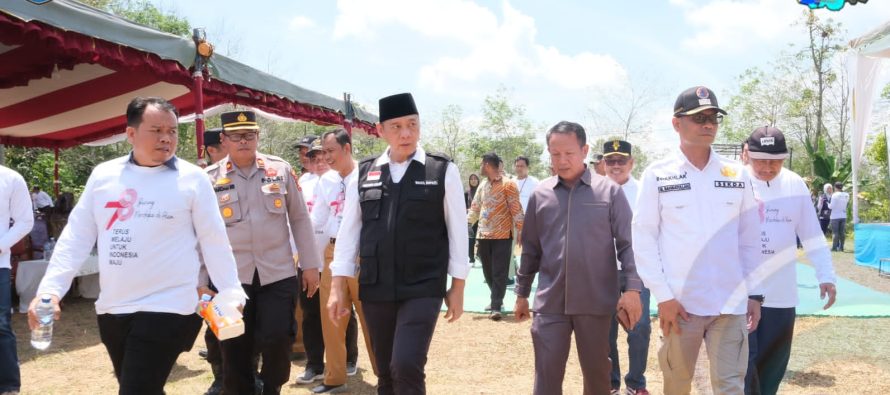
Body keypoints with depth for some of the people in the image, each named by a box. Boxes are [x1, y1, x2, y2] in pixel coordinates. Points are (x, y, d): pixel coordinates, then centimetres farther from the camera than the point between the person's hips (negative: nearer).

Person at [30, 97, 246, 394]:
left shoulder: (192, 178, -5)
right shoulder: (103, 175, 5)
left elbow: (214, 241, -4)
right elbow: (76, 236, 6)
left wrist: (231, 294, -9)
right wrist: (50, 289, -2)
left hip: (168, 309, -5)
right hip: (111, 309, 5)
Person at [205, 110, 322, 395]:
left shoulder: (281, 169, 3)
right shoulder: (210, 179, 1)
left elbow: (300, 218, 6)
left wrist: (310, 264, 5)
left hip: (279, 273, 0)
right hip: (231, 277, 0)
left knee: (277, 340, -2)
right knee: (235, 349, 5)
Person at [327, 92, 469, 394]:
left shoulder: (443, 170, -3)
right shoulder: (363, 173, 4)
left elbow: (457, 231, 0)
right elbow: (349, 231, 6)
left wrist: (457, 287, 0)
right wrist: (338, 287, 3)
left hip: (423, 289, -3)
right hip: (375, 290, 3)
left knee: (406, 367, -16)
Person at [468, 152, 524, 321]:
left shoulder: (508, 185, -6)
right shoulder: (482, 186, 14)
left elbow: (516, 209, -9)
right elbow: (475, 208, 14)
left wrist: (520, 231, -14)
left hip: (502, 236, -6)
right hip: (483, 236, 6)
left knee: (499, 273, -6)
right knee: (488, 271, 12)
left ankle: (496, 307, -5)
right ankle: (497, 299, 27)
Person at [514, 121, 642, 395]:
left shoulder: (609, 191, -1)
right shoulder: (540, 194, 5)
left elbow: (627, 243, -2)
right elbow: (531, 249, 12)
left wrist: (633, 288, -10)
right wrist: (522, 293, 14)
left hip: (595, 301, -1)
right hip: (550, 302, 1)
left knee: (597, 371, 12)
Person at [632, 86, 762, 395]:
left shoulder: (737, 175, 7)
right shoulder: (657, 175, -2)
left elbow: (749, 239, 11)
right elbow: (644, 239, -5)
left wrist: (754, 293, 7)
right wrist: (663, 296, -9)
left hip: (730, 303, 2)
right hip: (679, 303, -2)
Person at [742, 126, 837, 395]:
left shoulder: (795, 184, 3)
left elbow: (812, 235, 10)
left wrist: (826, 275, 7)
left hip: (781, 294, 4)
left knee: (773, 366, 13)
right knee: (743, 363, -4)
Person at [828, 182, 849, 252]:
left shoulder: (835, 195, -13)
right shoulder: (846, 195, 5)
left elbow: (831, 206, -15)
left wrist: (828, 204, 4)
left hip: (835, 216, -5)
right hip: (843, 216, 5)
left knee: (835, 232, -2)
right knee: (842, 232, 8)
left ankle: (834, 247, -3)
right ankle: (841, 247, 9)